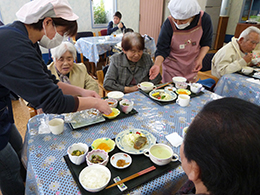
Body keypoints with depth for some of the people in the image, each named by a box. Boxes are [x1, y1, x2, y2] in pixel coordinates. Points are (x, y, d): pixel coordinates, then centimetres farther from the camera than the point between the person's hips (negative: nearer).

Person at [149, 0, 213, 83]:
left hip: (192, 68, 3)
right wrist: (157, 65, -35)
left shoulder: (204, 19, -17)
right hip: (172, 67, -2)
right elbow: (162, 49, -18)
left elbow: (206, 43, -2)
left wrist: (199, 59, -17)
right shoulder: (168, 24, -24)